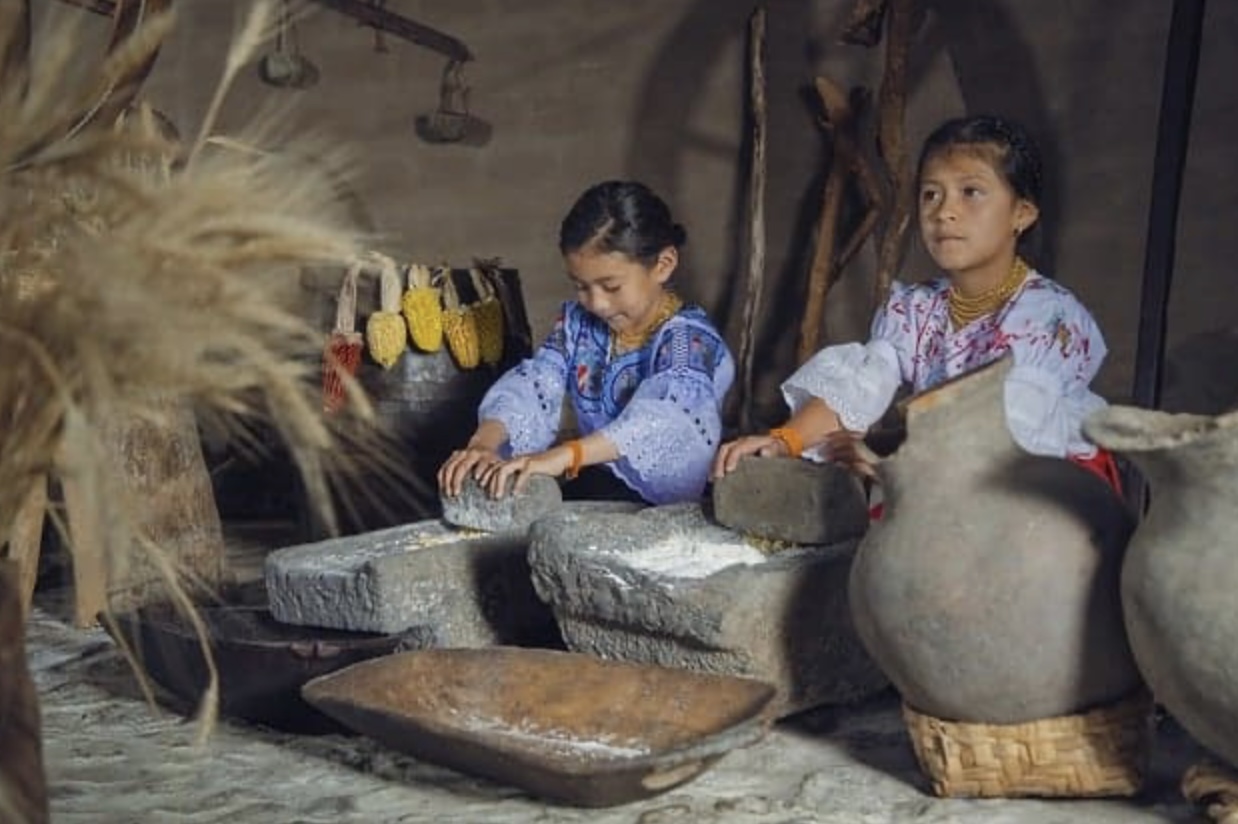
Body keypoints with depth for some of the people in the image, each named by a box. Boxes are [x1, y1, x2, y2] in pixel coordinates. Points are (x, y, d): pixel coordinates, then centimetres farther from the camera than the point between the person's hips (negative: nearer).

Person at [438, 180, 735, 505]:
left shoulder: (688, 338, -16)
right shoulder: (579, 321, 5)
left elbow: (664, 416, -36)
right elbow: (533, 384, -9)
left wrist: (563, 455, -50)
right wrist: (483, 443, -31)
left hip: (666, 509, -5)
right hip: (590, 490, 6)